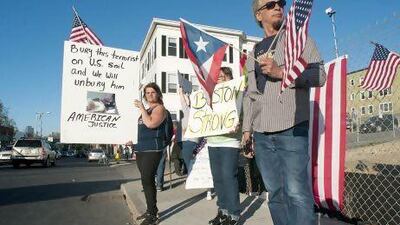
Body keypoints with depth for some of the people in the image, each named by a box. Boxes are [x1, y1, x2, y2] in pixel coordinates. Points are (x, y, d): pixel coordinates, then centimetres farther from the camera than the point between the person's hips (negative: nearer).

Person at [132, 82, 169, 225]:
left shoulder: (159, 108, -5)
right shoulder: (146, 110, 21)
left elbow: (150, 124, -23)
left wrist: (142, 108, -16)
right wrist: (137, 147, 26)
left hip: (152, 149, -8)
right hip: (142, 149, 9)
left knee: (147, 180, -12)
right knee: (147, 181, 11)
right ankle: (150, 211, 21)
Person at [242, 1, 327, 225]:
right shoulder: (254, 53, 20)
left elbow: (320, 75, -3)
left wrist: (281, 72, -15)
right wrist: (247, 128, 14)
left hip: (292, 129, -4)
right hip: (262, 133, 5)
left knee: (296, 193, -9)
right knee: (275, 192, 9)